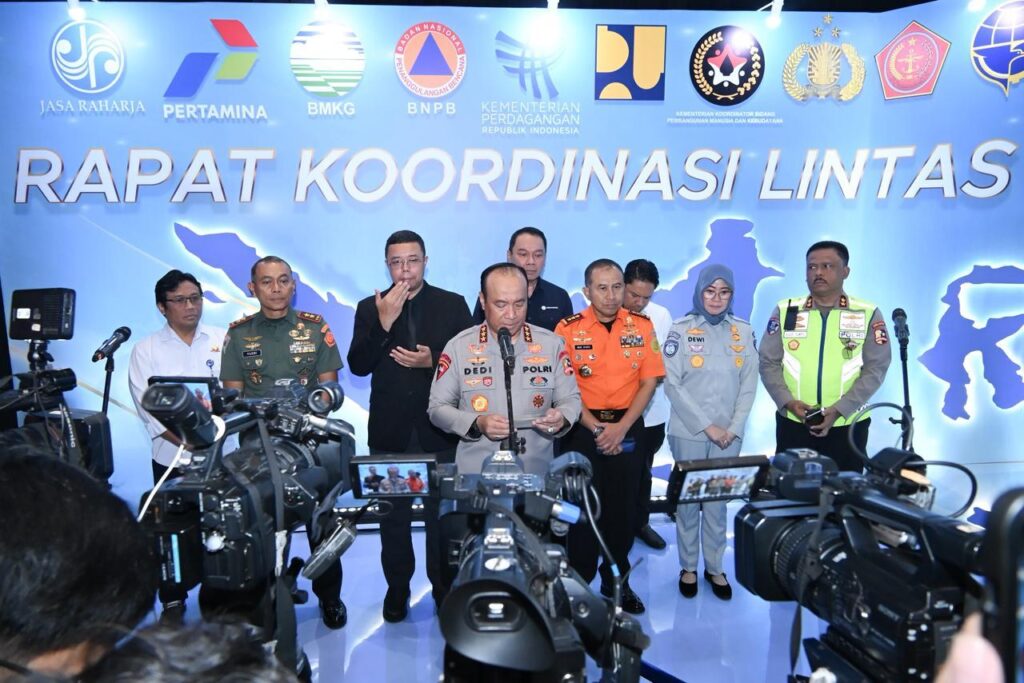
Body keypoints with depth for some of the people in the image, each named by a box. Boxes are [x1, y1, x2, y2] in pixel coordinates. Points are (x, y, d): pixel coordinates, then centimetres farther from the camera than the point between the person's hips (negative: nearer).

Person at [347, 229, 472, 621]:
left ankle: (444, 589, 26)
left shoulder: (453, 305, 1)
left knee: (442, 515, 8)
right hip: (389, 431, 1)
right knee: (393, 516, 12)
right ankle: (397, 588, 29)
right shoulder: (370, 308, 3)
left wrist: (432, 361, -18)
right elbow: (358, 366, -7)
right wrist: (383, 322, -18)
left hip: (439, 430, -1)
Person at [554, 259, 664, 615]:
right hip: (583, 428, -2)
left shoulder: (641, 325, 0)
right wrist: (596, 428, -14)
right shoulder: (568, 328, -6)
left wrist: (621, 426, -12)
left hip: (628, 428, 2)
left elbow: (649, 381, -1)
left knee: (624, 506, 10)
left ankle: (616, 581, 27)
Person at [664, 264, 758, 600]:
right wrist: (706, 426, -11)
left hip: (728, 434, 2)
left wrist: (734, 428, -6)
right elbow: (672, 384, -8)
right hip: (688, 432, -2)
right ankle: (688, 567, 21)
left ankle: (715, 567, 23)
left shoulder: (743, 331, 4)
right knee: (688, 500, 7)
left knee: (718, 499, 9)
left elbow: (749, 385, 4)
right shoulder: (681, 329, -4)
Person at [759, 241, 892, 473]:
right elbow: (769, 362, 3)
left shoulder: (868, 314, 0)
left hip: (847, 425, 0)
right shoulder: (785, 311, 3)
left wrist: (839, 410, -14)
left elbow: (875, 368, -4)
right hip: (793, 423, 1)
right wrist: (788, 402, -13)